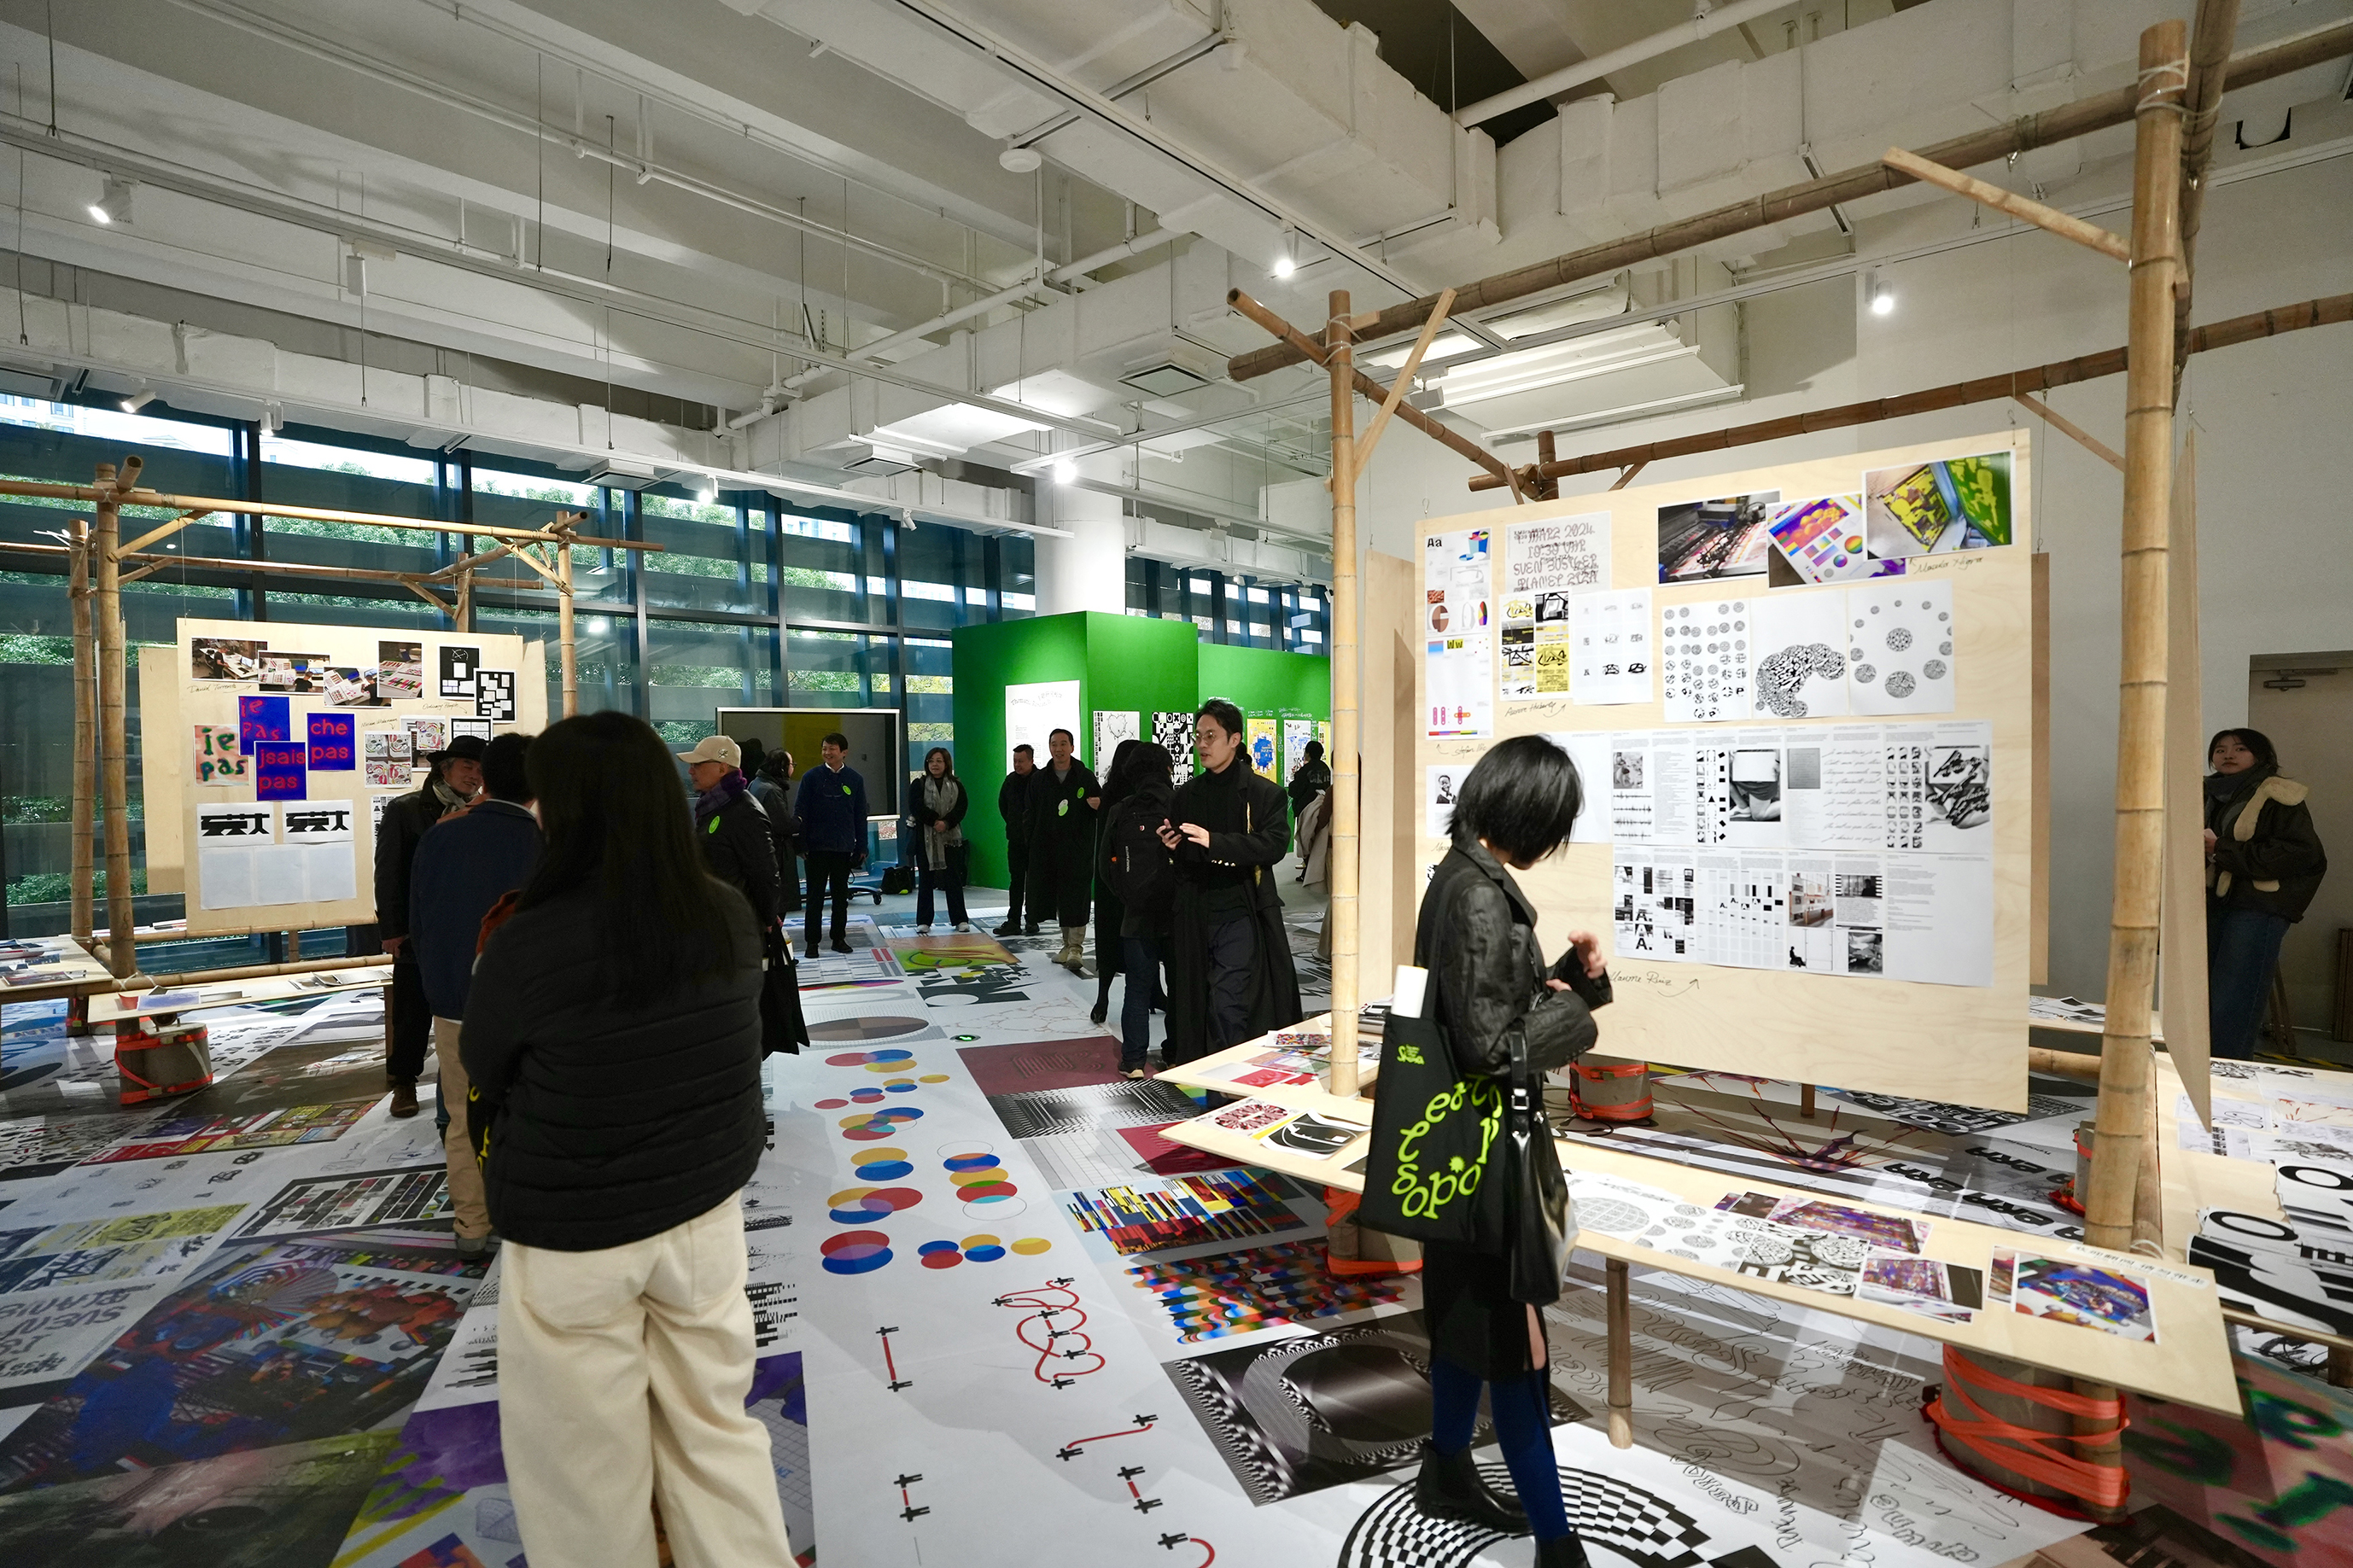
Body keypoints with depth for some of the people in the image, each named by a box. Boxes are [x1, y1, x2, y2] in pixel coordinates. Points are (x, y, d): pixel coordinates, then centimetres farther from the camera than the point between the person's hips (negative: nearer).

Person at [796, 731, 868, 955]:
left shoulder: (854, 779, 3)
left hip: (844, 847, 2)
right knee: (815, 895, 3)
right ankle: (812, 942, 10)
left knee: (841, 895, 10)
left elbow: (860, 815, 7)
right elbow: (800, 812, -3)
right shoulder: (811, 777, -2)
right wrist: (801, 844, -9)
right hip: (817, 846, -2)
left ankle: (839, 938, 20)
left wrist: (861, 846, 4)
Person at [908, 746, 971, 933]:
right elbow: (916, 807, -8)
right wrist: (935, 821, -16)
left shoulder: (956, 785, 7)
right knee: (925, 881, 4)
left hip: (951, 837, 1)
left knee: (954, 879, 4)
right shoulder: (919, 784, 2)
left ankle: (960, 919, 12)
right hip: (925, 838, -1)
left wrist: (946, 823, -17)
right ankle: (923, 921, 10)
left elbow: (962, 807, -3)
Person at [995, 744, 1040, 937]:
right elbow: (1002, 804, 22)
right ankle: (1013, 922, 11)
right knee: (1016, 880, 8)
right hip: (1015, 839, 5)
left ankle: (1032, 922, 8)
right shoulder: (1011, 780, 7)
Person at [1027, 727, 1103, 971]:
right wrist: (1032, 846, 6)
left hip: (1079, 848, -3)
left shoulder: (1085, 776, 2)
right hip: (1048, 849, 4)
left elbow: (1102, 808, 7)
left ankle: (1075, 948, -6)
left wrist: (1098, 805, -17)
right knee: (1060, 898, 10)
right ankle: (1068, 944, 22)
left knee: (1075, 898, -8)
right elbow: (1032, 816, 13)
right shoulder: (1040, 779, 11)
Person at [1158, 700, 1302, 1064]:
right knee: (1194, 1003, 7)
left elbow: (1275, 844, -16)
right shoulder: (1185, 795, 14)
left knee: (1230, 1007, -7)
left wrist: (1214, 842, -24)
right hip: (1193, 916, 5)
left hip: (1239, 914, -4)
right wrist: (1171, 846, -3)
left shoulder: (1264, 793, -1)